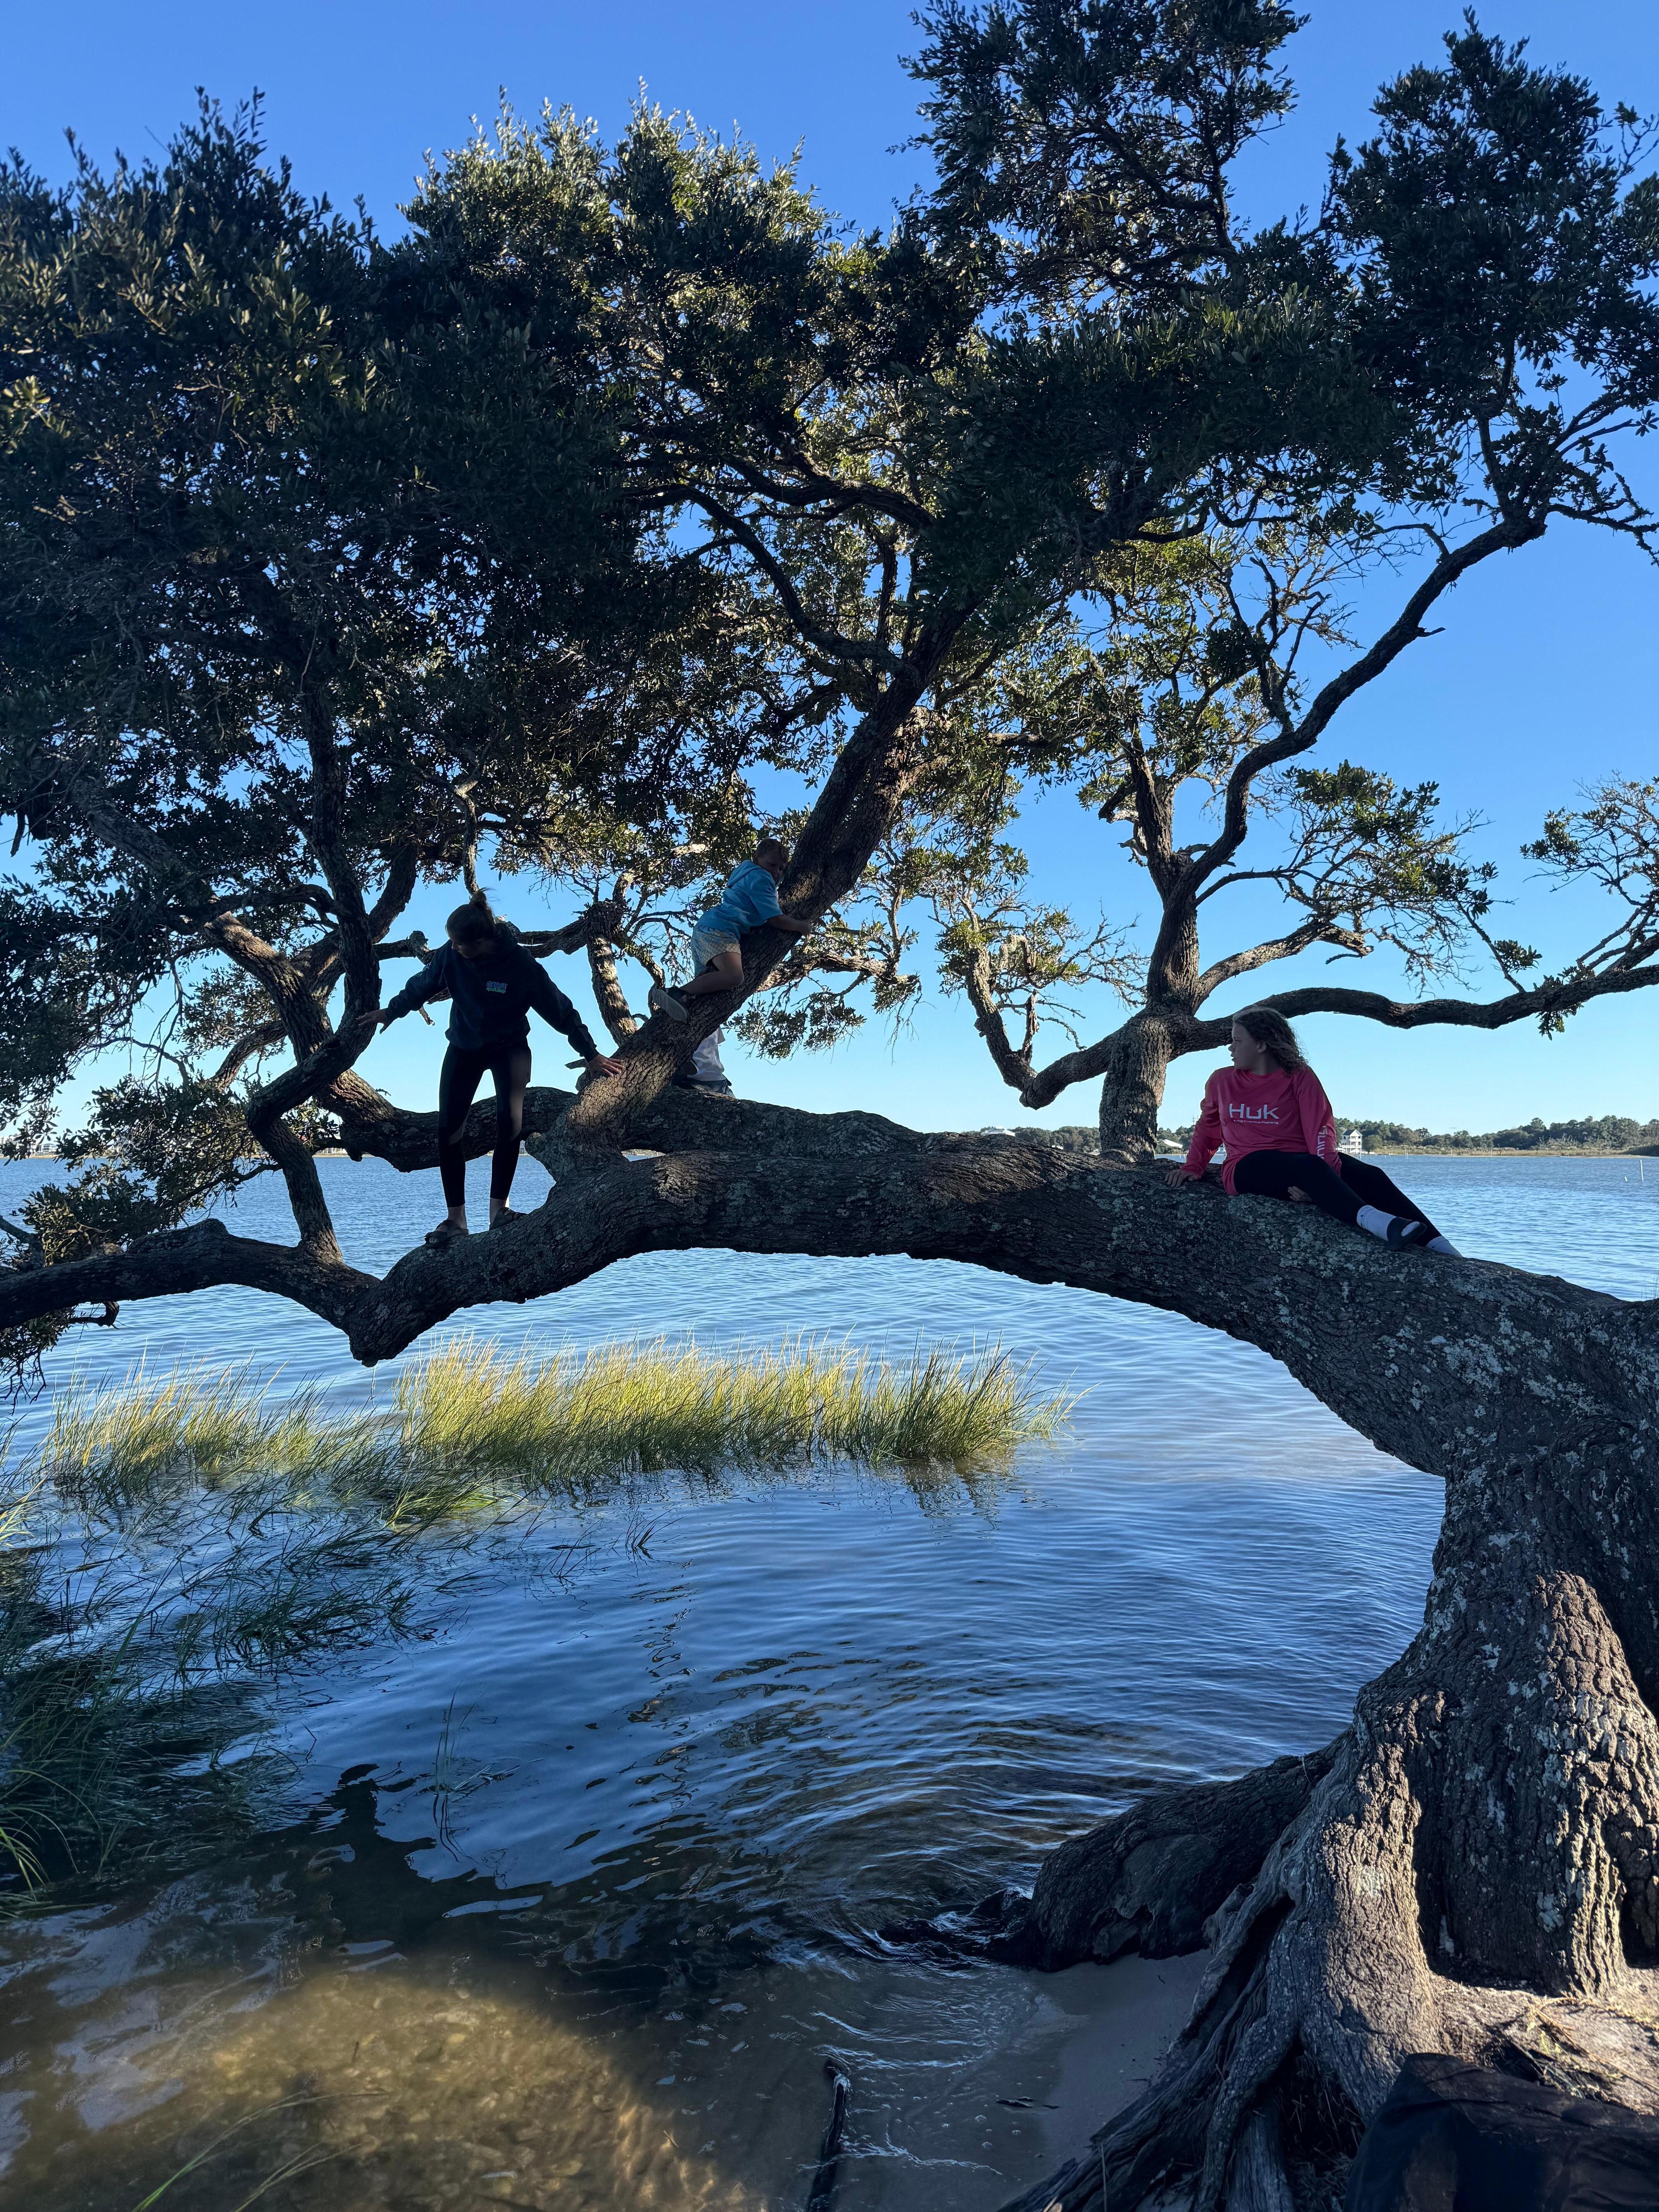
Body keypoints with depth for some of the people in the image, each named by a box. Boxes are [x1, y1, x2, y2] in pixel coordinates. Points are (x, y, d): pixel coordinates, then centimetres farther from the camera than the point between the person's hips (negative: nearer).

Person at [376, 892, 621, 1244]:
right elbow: (422, 984, 4)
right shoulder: (451, 956, -18)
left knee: (510, 1120, -24)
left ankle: (498, 1209, -15)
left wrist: (590, 1054, -12)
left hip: (510, 1047, -3)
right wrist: (392, 1011, 19)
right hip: (464, 1047, 3)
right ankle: (455, 1218, -1)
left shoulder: (520, 964, -25)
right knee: (448, 1128, -6)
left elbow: (560, 1009, -16)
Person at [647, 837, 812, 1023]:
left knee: (704, 984, 15)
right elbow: (775, 919, -4)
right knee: (733, 977, -31)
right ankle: (676, 994, -33)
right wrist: (801, 927, 7)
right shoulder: (761, 878, -1)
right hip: (719, 930, -11)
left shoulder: (749, 875, 29)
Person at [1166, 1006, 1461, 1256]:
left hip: (1302, 1164, 2)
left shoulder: (1300, 1077, 5)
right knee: (1309, 1166, -36)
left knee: (1369, 1175, -25)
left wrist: (1325, 1178, -23)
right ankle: (1372, 1220, -61)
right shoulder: (1222, 1081, 13)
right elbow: (1207, 1129, 27)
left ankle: (1437, 1247, -37)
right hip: (1248, 1170, -2)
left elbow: (1320, 1130, -7)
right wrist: (1192, 1168, 13)